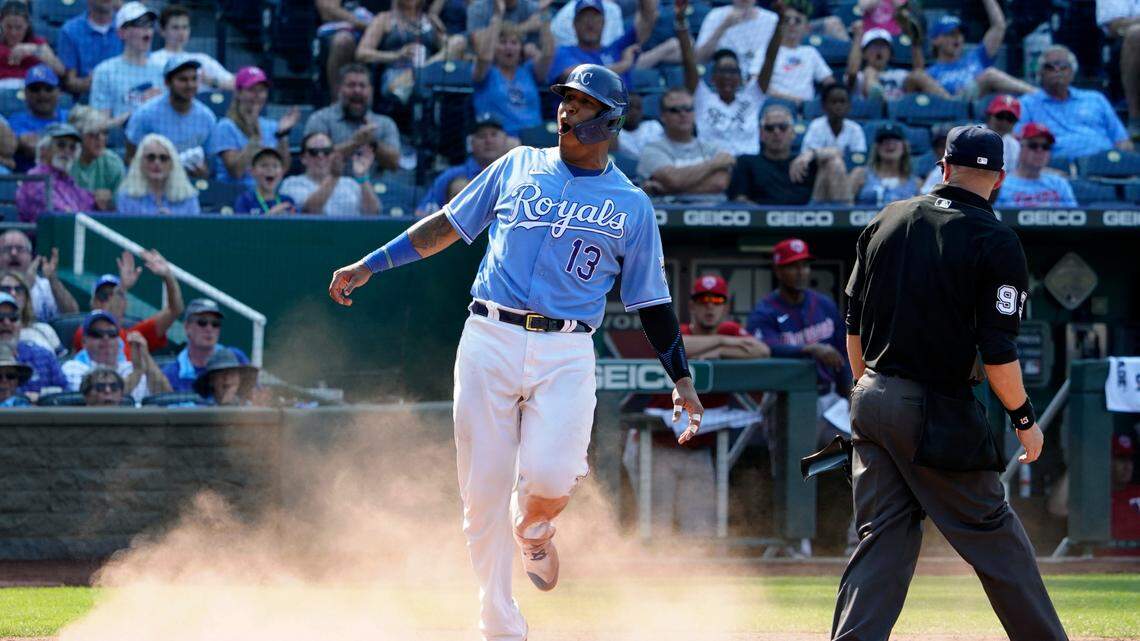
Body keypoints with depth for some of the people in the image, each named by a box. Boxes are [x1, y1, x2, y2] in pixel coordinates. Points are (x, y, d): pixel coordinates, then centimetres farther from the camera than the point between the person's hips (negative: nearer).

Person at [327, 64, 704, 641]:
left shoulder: (631, 207, 10)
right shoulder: (519, 166, 14)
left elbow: (652, 302, 13)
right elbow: (449, 225, 17)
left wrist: (682, 380, 6)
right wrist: (369, 265, 12)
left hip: (566, 355, -1)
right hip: (490, 341, 1)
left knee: (549, 478, -22)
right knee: (484, 492, -2)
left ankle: (533, 532, 14)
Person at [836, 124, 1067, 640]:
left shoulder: (887, 222, 8)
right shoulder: (996, 242, -10)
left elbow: (854, 321, 12)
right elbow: (997, 350, -14)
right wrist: (1024, 419, -3)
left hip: (872, 403, 5)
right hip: (936, 413, -5)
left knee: (883, 536, 7)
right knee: (994, 534, 3)